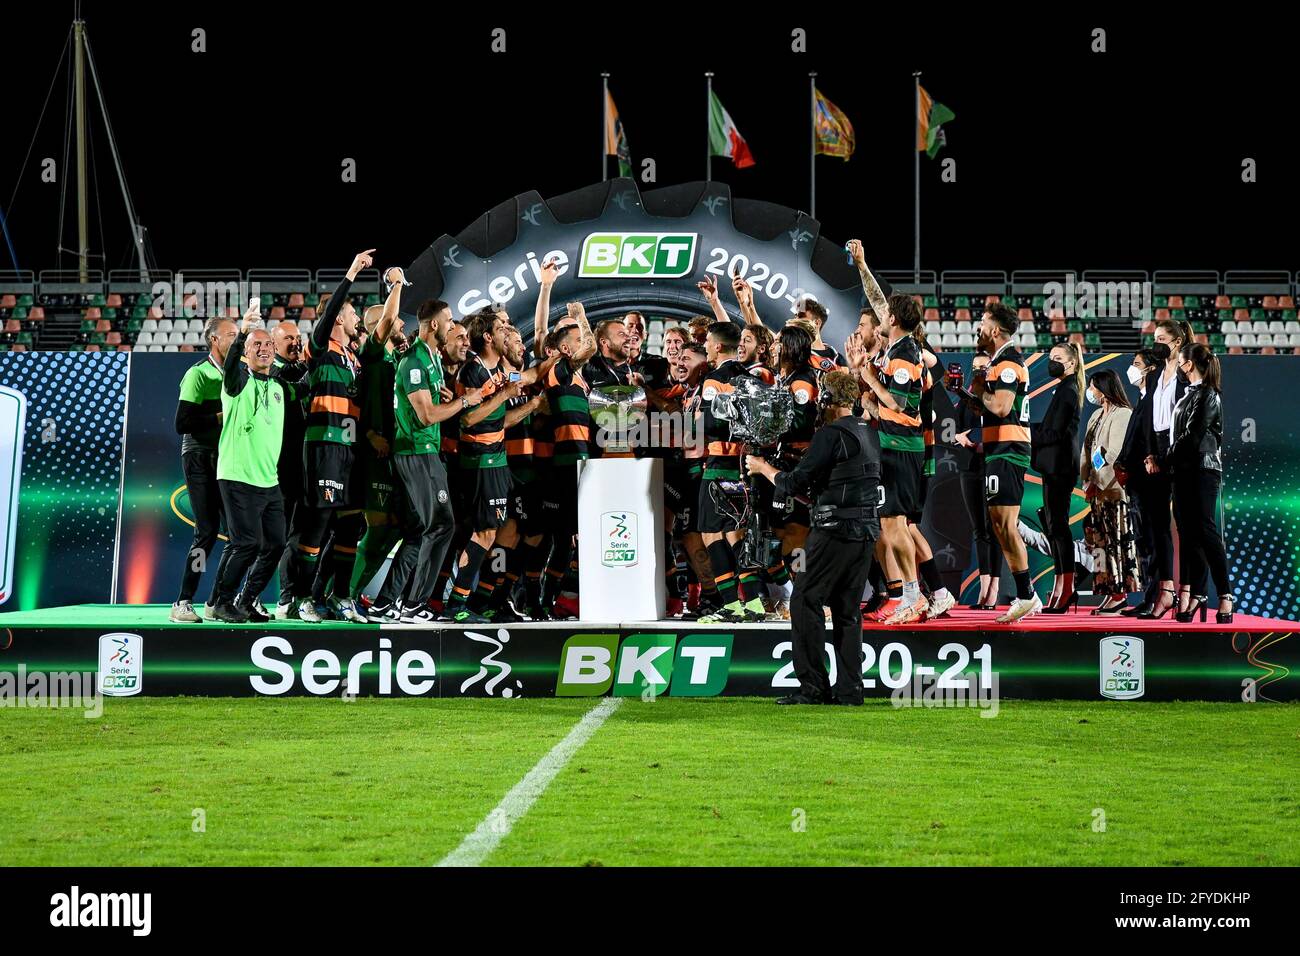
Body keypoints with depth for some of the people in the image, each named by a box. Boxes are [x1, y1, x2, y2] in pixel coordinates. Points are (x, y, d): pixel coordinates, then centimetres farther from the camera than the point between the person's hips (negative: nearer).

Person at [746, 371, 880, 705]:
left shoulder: (831, 435, -12)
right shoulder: (868, 434, 15)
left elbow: (795, 483, -12)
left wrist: (763, 468, 6)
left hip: (836, 530, -8)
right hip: (866, 531, 8)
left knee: (805, 602, -3)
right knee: (847, 609, 11)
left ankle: (813, 686, -8)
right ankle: (849, 688, 8)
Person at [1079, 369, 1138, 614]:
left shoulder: (1122, 415, -9)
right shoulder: (1096, 416, 18)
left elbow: (1115, 454, -16)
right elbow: (1087, 452, 17)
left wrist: (1098, 484, -16)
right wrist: (1087, 482, 6)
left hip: (1113, 490, -9)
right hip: (1096, 490, 9)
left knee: (1117, 541, -7)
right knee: (1100, 540, 7)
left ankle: (1120, 593, -6)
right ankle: (1110, 593, 9)